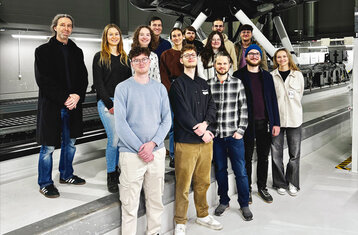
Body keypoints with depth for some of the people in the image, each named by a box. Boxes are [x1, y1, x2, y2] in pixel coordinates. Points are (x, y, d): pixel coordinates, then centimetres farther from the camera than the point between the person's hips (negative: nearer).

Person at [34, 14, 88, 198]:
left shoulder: (77, 51, 12)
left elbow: (83, 78, 8)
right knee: (48, 147, 0)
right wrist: (65, 98, -17)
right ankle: (45, 184, 14)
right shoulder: (43, 51, -2)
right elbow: (43, 80, -10)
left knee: (70, 143, 15)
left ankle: (66, 175, 33)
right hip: (51, 106, -5)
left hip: (73, 105, 5)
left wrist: (77, 96, -11)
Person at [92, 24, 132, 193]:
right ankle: (111, 176, 3)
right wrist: (110, 105, -11)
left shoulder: (125, 58, 17)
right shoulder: (100, 57, 3)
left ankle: (118, 170, 18)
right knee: (114, 139, -11)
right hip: (107, 102, -4)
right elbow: (98, 83, -4)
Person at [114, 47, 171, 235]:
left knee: (156, 200, 13)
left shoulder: (160, 88, 9)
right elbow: (120, 123, -8)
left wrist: (152, 144, -10)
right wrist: (140, 148, -13)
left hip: (157, 152, 4)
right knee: (130, 204, 1)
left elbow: (166, 119, 5)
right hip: (131, 154, -3)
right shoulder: (123, 88, -2)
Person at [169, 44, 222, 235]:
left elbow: (212, 107, 10)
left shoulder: (203, 84, 17)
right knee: (183, 184, -2)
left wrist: (205, 123, -10)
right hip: (186, 141, -6)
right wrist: (201, 132, -12)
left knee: (203, 181, 14)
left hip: (206, 140, 6)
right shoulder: (178, 84, -3)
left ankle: (202, 215, 30)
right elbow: (182, 113, -12)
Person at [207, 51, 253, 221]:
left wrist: (241, 130, -5)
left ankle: (244, 204, 18)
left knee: (240, 170, 3)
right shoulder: (207, 85, 3)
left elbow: (243, 108, 1)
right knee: (220, 169, 12)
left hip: (234, 135, -1)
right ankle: (224, 201, 28)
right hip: (215, 135, 1)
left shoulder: (238, 83, 2)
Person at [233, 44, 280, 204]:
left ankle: (262, 187, 26)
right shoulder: (239, 75, -1)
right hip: (247, 123, -3)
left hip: (264, 123, 4)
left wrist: (276, 123, 4)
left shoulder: (267, 76, 11)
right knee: (247, 158, 7)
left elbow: (273, 100, 10)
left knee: (263, 157, 12)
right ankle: (247, 189, 20)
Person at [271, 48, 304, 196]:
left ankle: (292, 183, 18)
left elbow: (300, 95, 14)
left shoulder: (298, 75, 7)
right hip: (276, 118, 0)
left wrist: (293, 109, 12)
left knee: (294, 153, 3)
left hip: (294, 119, 1)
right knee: (276, 153, 2)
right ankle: (280, 183, 18)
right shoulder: (271, 76, 3)